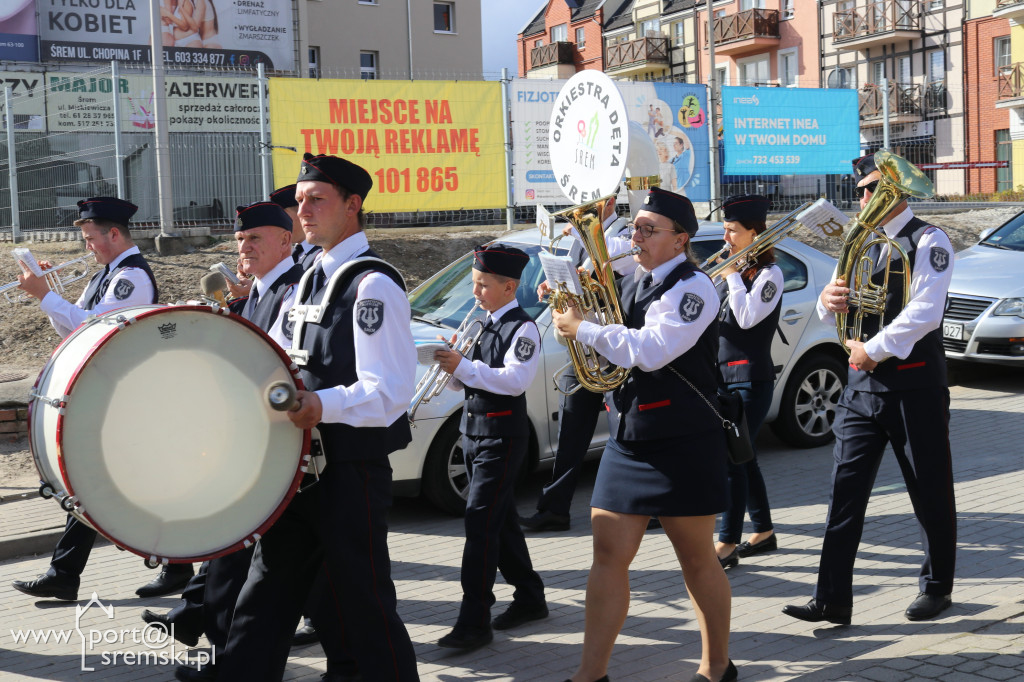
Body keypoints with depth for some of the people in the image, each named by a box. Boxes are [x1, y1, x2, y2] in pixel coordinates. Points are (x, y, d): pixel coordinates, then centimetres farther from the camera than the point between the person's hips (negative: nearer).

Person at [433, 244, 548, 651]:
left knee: (481, 522, -12)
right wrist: (451, 363, -4)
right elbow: (460, 383, 18)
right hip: (474, 430, 9)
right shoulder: (481, 325, 14)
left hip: (503, 435, -9)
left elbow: (515, 380, -25)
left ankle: (474, 621, -10)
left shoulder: (523, 328, -12)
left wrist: (464, 366, -26)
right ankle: (530, 598, 27)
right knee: (500, 519, 14)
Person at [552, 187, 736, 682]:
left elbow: (650, 351, -25)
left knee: (696, 558, 5)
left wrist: (583, 328, -17)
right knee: (608, 554, 2)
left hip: (682, 445, -7)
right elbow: (620, 347, 21)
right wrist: (577, 306, 5)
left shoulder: (692, 287, -12)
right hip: (627, 439, 7)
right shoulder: (632, 284, 12)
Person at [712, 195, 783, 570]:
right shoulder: (730, 271, 15)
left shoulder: (769, 273, -8)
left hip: (752, 377, -8)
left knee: (732, 457, -12)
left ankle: (727, 544, -10)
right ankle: (764, 532, 26)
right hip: (725, 373, 9)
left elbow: (748, 317, -21)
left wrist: (732, 275, -12)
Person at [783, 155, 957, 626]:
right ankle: (833, 599, 0)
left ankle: (937, 587, 23)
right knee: (846, 489, 0)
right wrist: (828, 299, -6)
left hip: (915, 386, -6)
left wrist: (874, 349, -16)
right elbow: (836, 308, 17)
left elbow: (924, 313, -17)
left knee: (930, 493, 6)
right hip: (863, 385, 6)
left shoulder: (928, 242, -6)